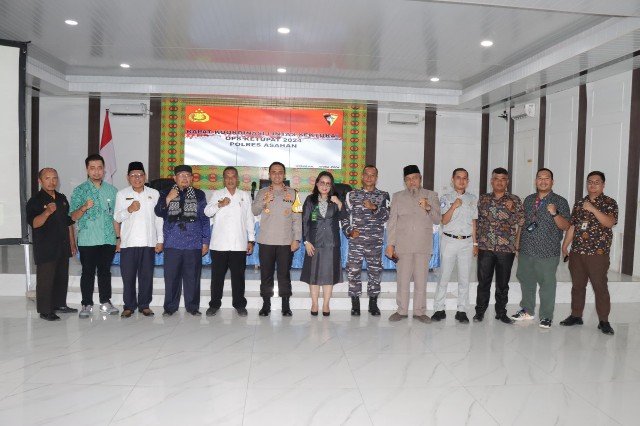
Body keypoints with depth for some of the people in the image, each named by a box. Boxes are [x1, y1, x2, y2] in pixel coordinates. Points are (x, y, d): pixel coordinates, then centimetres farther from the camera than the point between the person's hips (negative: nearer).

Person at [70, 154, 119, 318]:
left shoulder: (111, 190, 8)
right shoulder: (79, 190, 1)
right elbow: (74, 217, -3)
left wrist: (119, 237, 7)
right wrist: (84, 207, -22)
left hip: (108, 240, 2)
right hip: (87, 240, -2)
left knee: (105, 271, 11)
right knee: (88, 272, 4)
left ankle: (106, 303, 20)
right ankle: (87, 305, 13)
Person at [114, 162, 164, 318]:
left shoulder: (154, 194, 7)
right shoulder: (122, 194, 6)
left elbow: (159, 218, 8)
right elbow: (117, 217, 4)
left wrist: (160, 240, 3)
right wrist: (129, 210, -17)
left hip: (149, 242, 0)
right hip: (128, 242, 0)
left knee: (146, 275, 4)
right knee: (128, 276, 2)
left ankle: (144, 305, 16)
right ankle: (129, 306, 14)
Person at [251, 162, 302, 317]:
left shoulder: (292, 193, 7)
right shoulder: (262, 192, 9)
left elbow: (297, 218, 5)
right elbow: (254, 211, -3)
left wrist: (296, 239, -3)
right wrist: (264, 202, -22)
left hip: (286, 241, -1)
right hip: (266, 241, 1)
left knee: (284, 274, 3)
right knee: (266, 274, 5)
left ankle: (286, 305, 11)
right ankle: (266, 305, 14)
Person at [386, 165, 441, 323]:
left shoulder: (431, 196, 9)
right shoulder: (398, 196, 11)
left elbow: (437, 220, 5)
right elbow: (392, 222, 7)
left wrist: (428, 208, -14)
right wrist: (390, 244, 1)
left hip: (423, 245, 0)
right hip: (403, 244, 0)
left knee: (421, 280, 3)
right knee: (403, 279, 3)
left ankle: (419, 311, 14)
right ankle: (402, 310, 14)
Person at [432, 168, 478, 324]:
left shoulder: (473, 199, 12)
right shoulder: (446, 198, 3)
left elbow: (473, 223, 14)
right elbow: (444, 220, -6)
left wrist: (475, 243, 11)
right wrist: (454, 207, -20)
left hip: (467, 242, 2)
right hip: (449, 241, -2)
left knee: (464, 278, 4)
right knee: (444, 276, -2)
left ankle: (461, 311, 12)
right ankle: (439, 309, 6)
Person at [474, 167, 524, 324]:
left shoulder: (514, 200, 4)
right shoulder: (483, 199, 8)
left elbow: (520, 224, 4)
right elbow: (477, 222, 12)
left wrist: (512, 210, -12)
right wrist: (475, 243, 8)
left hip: (507, 248, 0)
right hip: (485, 247, 1)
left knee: (503, 283, 9)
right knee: (483, 282, 5)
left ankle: (501, 312, 22)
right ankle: (480, 311, 17)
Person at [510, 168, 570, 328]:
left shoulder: (560, 202, -2)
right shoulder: (529, 200, 12)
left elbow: (565, 226, -7)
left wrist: (554, 213, -24)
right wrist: (517, 245, 14)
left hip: (547, 253, -4)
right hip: (526, 250, 5)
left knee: (547, 284, 1)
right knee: (526, 281, 14)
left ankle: (546, 316, 13)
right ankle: (527, 310, 30)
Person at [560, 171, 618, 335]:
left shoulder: (609, 203, 0)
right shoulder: (579, 204, 12)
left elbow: (610, 223, -17)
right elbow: (571, 226, 14)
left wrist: (592, 209, -25)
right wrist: (564, 246, 12)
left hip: (598, 253, -4)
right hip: (577, 252, 4)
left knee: (600, 287, -1)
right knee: (577, 286, 11)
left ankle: (604, 321, 9)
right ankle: (576, 316, 21)